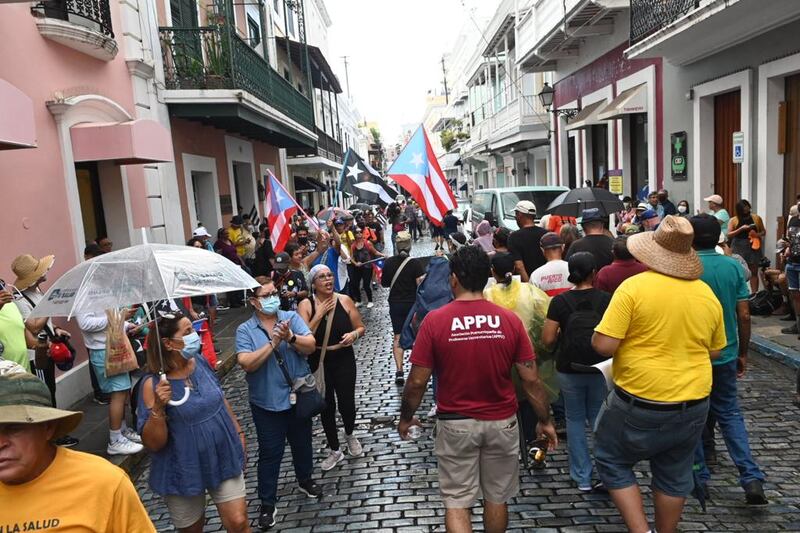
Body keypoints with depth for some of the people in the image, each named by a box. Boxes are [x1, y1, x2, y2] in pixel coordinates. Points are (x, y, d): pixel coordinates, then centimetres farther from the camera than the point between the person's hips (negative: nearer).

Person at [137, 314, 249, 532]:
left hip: (223, 459, 3)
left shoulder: (199, 361, -5)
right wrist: (158, 408, -33)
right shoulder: (153, 383, -20)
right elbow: (153, 444, -19)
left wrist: (238, 431, 14)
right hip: (185, 472, -3)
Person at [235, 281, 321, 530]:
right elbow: (246, 363, -21)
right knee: (270, 453, 7)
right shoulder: (245, 330, -8)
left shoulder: (292, 318, -5)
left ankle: (305, 480, 45)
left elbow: (310, 346, -16)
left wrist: (290, 337, -34)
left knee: (302, 443, 21)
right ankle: (267, 503, 22)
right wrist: (273, 343, -28)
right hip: (267, 403, -2)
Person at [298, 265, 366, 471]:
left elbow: (361, 327, 3)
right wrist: (319, 314, -21)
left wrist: (354, 334, -18)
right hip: (318, 362, 0)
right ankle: (334, 450, 32)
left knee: (347, 403, 3)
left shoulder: (344, 300, -5)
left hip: (344, 360, 0)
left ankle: (349, 435, 39)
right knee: (326, 406, 11)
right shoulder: (306, 305, -8)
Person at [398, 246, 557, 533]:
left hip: (455, 424, -2)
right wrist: (545, 420, 8)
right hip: (501, 422, 2)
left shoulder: (434, 320, -14)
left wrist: (406, 418, 6)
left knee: (456, 500, 11)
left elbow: (417, 382, -11)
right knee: (497, 497, 20)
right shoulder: (510, 320, -9)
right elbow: (531, 380, -6)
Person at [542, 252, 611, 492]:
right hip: (600, 369, 0)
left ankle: (583, 478, 17)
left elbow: (547, 340, -10)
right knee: (600, 418, 15)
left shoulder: (560, 301, -7)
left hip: (569, 370, 0)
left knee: (575, 420, 13)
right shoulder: (607, 299, -6)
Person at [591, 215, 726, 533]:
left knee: (612, 462, 15)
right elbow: (714, 352, 12)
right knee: (674, 475, 20)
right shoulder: (708, 295, 1)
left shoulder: (634, 287, -17)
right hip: (693, 404, 6)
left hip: (641, 403, -5)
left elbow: (603, 345, -20)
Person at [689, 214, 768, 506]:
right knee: (730, 413, 17)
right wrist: (743, 353, 11)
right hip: (725, 354, 4)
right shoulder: (734, 266, -3)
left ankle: (700, 477, 20)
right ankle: (751, 477, 7)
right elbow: (744, 316, -1)